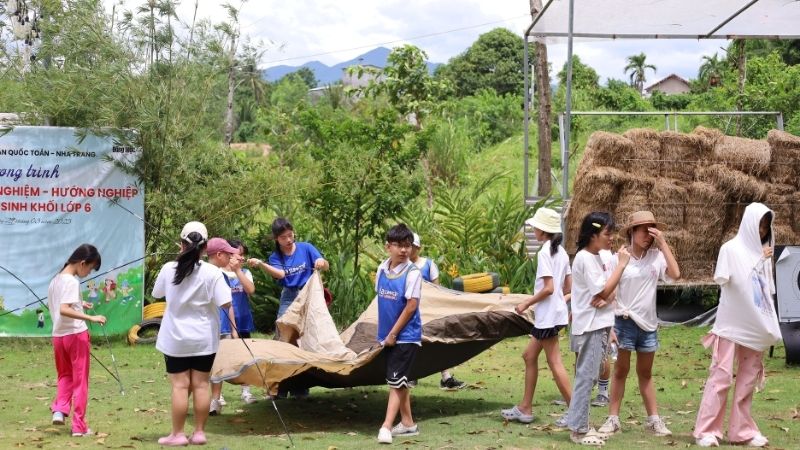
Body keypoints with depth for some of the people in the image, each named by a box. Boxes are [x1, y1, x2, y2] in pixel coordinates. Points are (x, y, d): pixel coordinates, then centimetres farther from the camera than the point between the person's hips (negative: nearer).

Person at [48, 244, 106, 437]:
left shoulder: (55, 280, 10)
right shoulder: (72, 282, -16)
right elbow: (64, 310, -29)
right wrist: (91, 318, -32)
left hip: (58, 335, 7)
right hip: (76, 334, -7)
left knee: (65, 375, 23)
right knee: (80, 381, 2)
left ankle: (59, 410, 3)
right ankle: (79, 426, 5)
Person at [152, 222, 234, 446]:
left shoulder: (169, 269, -6)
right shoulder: (213, 272, -12)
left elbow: (156, 293, 10)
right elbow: (225, 303, -13)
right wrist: (223, 282, 4)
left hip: (176, 338, 0)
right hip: (204, 338, 0)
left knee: (180, 385, 2)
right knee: (201, 384, 7)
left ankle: (177, 434, 6)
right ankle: (199, 432, 12)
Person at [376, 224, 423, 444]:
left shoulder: (412, 273, -16)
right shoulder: (382, 269, 3)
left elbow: (411, 306, -17)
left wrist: (393, 334, -14)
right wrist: (383, 332, 11)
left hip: (405, 336, -7)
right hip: (388, 335, 7)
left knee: (396, 382, -8)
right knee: (400, 382, 15)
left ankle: (386, 426, -9)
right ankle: (408, 424, 25)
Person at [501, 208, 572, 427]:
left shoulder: (544, 252, -16)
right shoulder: (561, 252, 10)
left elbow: (548, 288, -21)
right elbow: (568, 286, 12)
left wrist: (526, 304, -12)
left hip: (547, 315, -10)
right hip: (556, 312, 10)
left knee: (554, 363, -5)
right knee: (529, 356, 15)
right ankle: (525, 408, 20)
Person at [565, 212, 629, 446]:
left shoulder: (596, 258, 13)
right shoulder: (585, 259, -15)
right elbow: (604, 291, -19)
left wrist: (604, 299, -8)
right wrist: (621, 265, -16)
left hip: (599, 326, 9)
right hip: (590, 328, -9)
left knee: (588, 377, 12)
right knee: (586, 377, -7)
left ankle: (581, 426, 17)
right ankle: (578, 429, -4)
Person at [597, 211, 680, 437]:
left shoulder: (656, 256, -2)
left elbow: (676, 274, -19)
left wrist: (663, 243, -16)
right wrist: (609, 325, -10)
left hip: (648, 323, 3)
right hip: (625, 322, -2)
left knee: (646, 373, 14)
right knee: (621, 370, 5)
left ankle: (653, 419, 18)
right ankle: (613, 418, 11)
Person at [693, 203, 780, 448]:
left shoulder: (764, 252, 10)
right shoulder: (731, 249, -6)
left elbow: (767, 290, 15)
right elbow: (721, 278, -18)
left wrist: (769, 324, 8)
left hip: (755, 326, 6)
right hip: (732, 324, -6)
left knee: (748, 379, 7)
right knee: (721, 376, -7)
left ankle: (742, 430, 13)